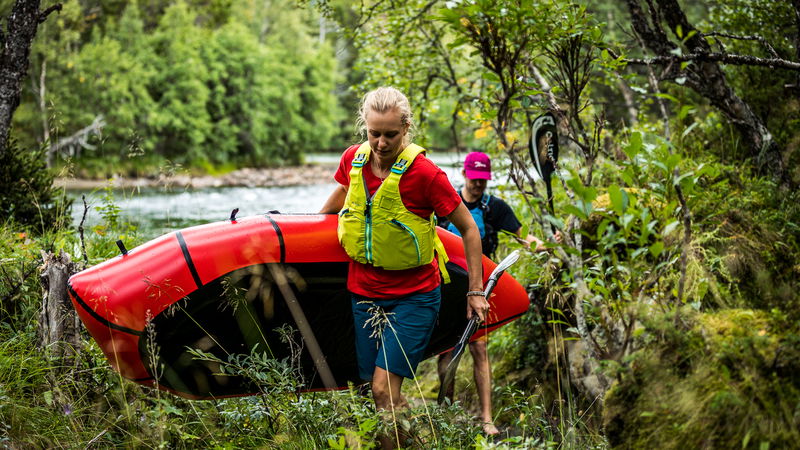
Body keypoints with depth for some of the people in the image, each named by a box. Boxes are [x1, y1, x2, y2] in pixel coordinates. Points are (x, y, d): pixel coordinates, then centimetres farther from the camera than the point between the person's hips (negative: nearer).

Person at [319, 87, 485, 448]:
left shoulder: (424, 173, -18)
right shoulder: (353, 159, -4)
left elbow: (468, 229, -7)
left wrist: (475, 291, -5)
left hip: (414, 296, -5)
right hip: (364, 292, 5)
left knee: (384, 389, -14)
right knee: (376, 392, 7)